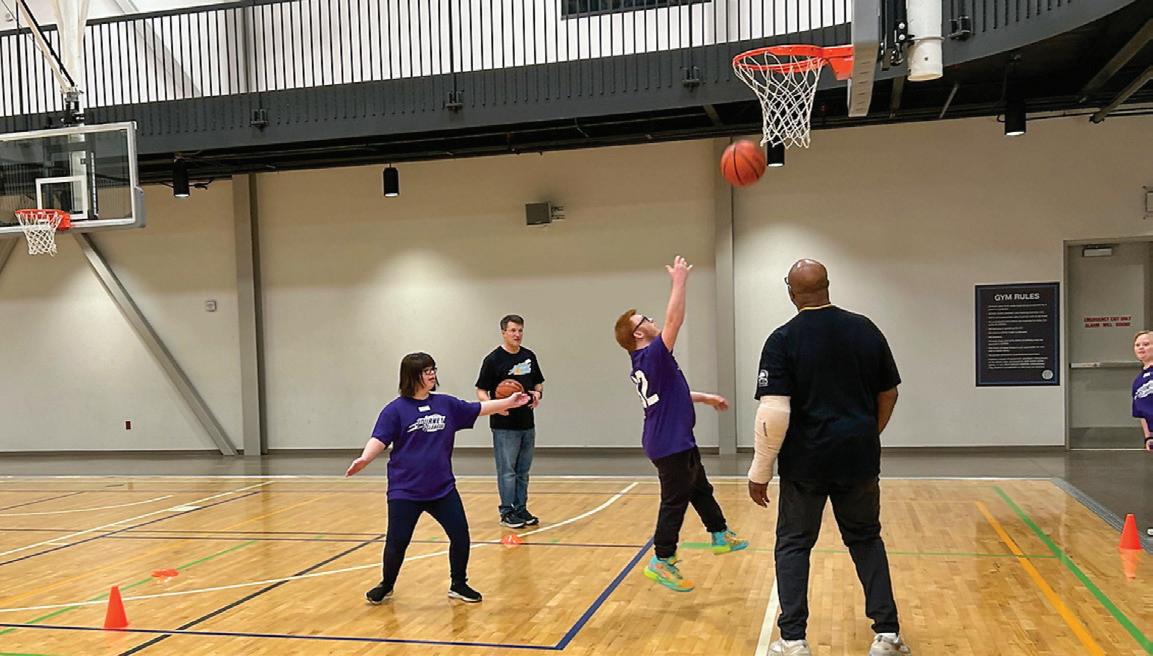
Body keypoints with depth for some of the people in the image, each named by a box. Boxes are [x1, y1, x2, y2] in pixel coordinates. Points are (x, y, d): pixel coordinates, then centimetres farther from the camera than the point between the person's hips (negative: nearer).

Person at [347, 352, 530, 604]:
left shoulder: (446, 404, 5)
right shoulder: (396, 409, -9)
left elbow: (477, 409, 15)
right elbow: (379, 440, -16)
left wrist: (508, 402, 14)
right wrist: (364, 458, -34)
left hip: (442, 488, 4)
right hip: (405, 490, -4)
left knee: (460, 535, 3)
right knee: (397, 542, 1)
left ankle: (458, 585, 24)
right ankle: (386, 586, 28)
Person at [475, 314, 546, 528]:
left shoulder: (529, 356, 8)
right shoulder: (493, 360, -9)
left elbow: (538, 383, 19)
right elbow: (481, 391, -7)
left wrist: (538, 394, -3)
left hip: (527, 424, 6)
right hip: (504, 426, -6)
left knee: (523, 470, 13)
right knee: (507, 471, -1)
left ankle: (521, 509, 22)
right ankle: (507, 512, 8)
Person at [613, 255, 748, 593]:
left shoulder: (645, 363, 10)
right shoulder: (653, 355, -20)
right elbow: (674, 320, -29)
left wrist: (704, 397, 31)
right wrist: (679, 280, -21)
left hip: (678, 441, 11)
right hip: (669, 444, -11)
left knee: (700, 488, 23)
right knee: (675, 501, -3)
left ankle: (720, 535, 39)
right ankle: (662, 562, 4)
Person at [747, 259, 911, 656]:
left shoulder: (783, 340, -11)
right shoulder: (865, 330, 2)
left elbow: (773, 413, -18)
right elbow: (889, 393, 12)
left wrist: (760, 473, -9)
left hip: (806, 460, -3)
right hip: (859, 458, 4)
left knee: (793, 545, 11)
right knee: (866, 539, 18)